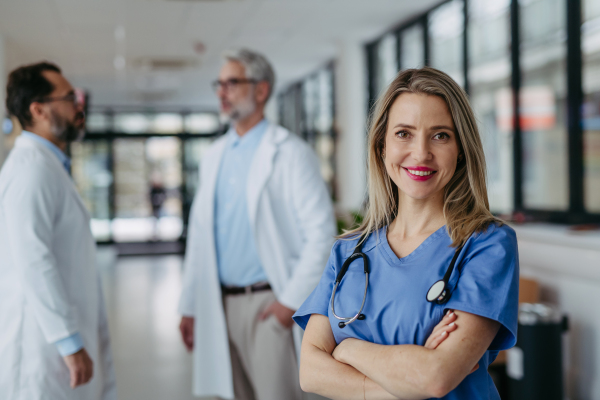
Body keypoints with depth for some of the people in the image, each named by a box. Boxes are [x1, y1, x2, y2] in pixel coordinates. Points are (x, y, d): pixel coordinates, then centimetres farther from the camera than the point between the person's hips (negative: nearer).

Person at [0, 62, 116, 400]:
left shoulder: (52, 167, 17)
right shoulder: (32, 166, -14)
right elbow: (33, 262, -23)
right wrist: (71, 343, -22)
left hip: (62, 337, 9)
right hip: (43, 346, -9)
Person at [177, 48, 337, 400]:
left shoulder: (290, 153, -6)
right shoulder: (214, 157, 14)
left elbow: (322, 232, -11)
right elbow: (200, 235, 15)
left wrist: (292, 300, -14)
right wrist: (190, 305, 13)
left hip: (270, 304, -6)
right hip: (221, 304, 6)